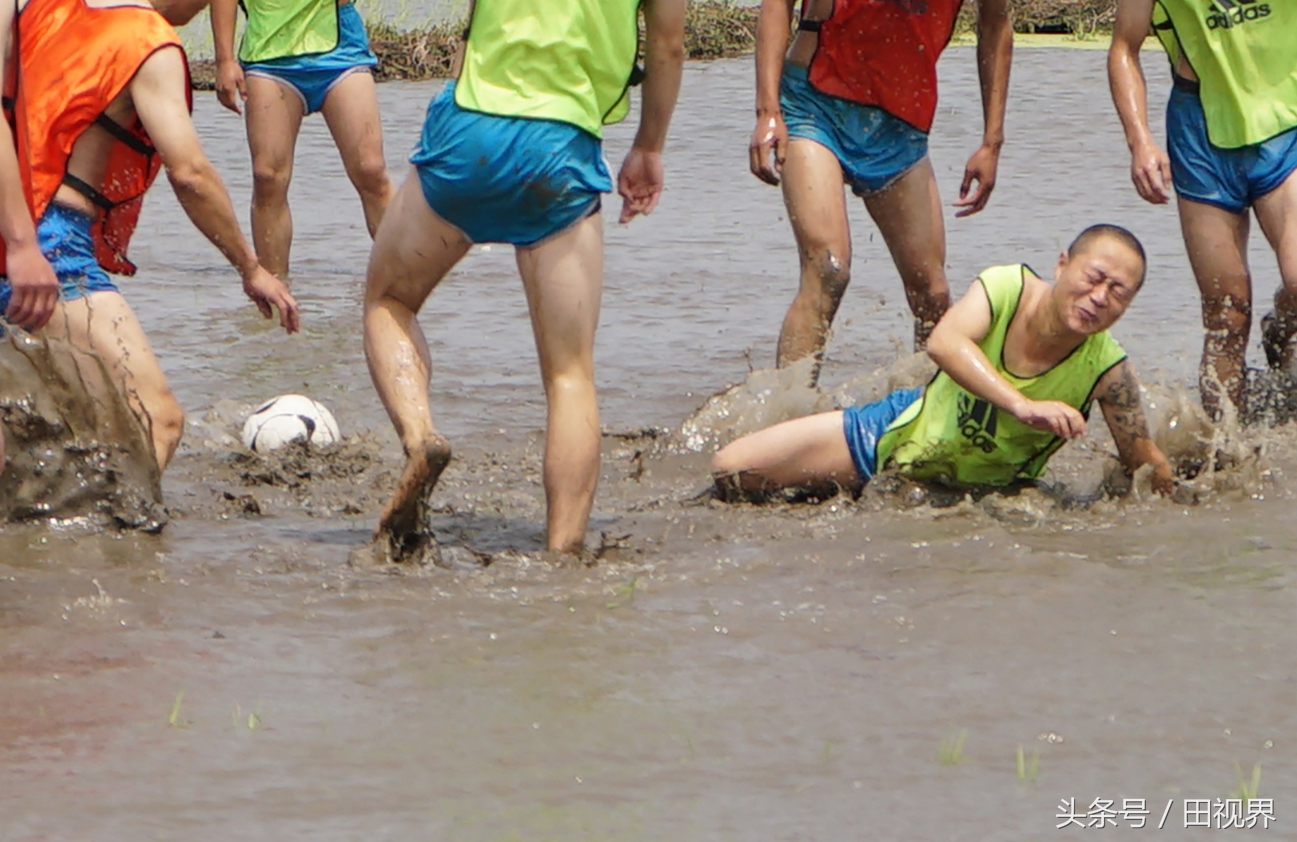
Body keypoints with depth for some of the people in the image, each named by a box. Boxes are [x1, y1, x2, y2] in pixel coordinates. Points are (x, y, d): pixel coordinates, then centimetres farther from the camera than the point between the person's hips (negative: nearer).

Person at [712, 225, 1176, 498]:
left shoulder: (1108, 370, -25)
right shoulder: (1007, 288, -25)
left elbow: (1144, 463, -15)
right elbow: (945, 342, -45)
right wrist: (1023, 406, -56)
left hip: (976, 487, 1)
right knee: (731, 472, -6)